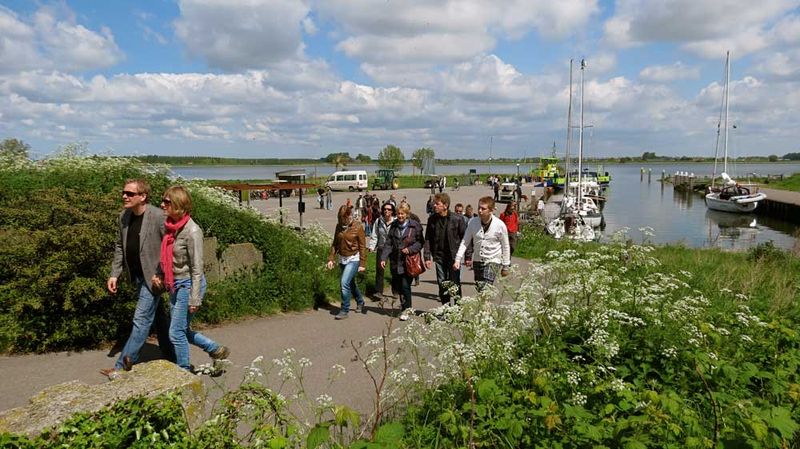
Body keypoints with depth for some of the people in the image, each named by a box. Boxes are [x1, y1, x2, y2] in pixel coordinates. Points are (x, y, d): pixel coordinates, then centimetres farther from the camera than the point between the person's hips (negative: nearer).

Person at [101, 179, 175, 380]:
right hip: (136, 276, 8)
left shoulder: (158, 217, -19)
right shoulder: (124, 216, 4)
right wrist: (115, 274, 7)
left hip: (152, 276, -8)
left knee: (141, 320, -5)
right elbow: (120, 246, 13)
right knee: (158, 317, 17)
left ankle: (123, 365, 3)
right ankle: (171, 358, 29)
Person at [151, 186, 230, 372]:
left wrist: (194, 299, -17)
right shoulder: (170, 226, 3)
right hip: (175, 285, 8)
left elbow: (197, 268, -18)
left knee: (176, 333, 2)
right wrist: (159, 275, 2)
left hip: (188, 285, -8)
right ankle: (216, 350, 31)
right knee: (182, 330, 16)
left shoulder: (192, 231, -20)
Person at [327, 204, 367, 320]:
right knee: (351, 283, 17)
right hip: (342, 259, 6)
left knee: (344, 283, -15)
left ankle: (344, 310, -3)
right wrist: (331, 259, 2)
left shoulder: (358, 227, -11)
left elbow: (362, 246, -9)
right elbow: (335, 244, 10)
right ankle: (360, 302, 41)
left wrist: (362, 264, -11)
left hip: (353, 259, -6)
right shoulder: (339, 226, 3)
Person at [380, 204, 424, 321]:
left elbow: (421, 242, -1)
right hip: (396, 262, 5)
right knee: (397, 285, 11)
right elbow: (388, 244, 6)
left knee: (405, 286, -7)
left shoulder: (415, 226, -5)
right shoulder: (394, 226, 8)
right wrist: (383, 258, -3)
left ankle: (406, 310, 7)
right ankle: (404, 304, 34)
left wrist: (410, 249, -15)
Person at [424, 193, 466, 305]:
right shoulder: (432, 219, 2)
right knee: (442, 284, 9)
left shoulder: (457, 219, -8)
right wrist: (427, 257, -3)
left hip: (454, 256, -3)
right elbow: (427, 240, 4)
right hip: (439, 257, 3)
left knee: (455, 284, 2)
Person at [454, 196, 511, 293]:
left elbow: (505, 247, -1)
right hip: (477, 260, 4)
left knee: (484, 289, -18)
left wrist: (505, 266, 4)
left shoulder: (500, 225, -12)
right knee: (479, 288, 10)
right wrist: (458, 259, -8)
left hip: (493, 261, -4)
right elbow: (465, 242, 0)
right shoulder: (473, 223, -6)